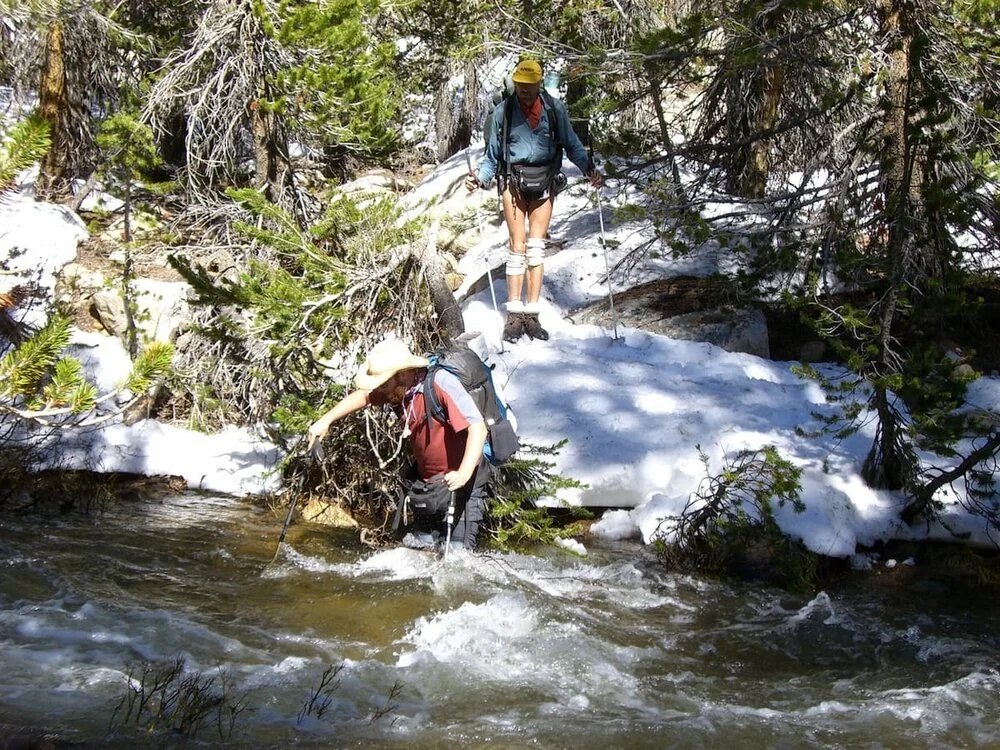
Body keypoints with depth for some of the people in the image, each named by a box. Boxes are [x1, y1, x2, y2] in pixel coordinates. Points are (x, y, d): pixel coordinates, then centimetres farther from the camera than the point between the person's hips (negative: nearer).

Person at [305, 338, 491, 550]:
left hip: (460, 480, -8)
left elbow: (477, 427, -34)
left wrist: (464, 473, -45)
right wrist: (325, 420, 6)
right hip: (427, 480, 8)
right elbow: (363, 396, 14)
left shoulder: (442, 384, -27)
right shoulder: (400, 387, -4)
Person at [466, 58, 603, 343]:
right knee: (518, 246, -6)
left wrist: (589, 168, -7)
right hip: (513, 182, -1)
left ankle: (532, 314, 1)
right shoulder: (502, 112, 0)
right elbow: (493, 156, 5)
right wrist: (479, 178, -12)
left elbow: (571, 144, 8)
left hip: (544, 182, 1)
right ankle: (514, 315, -3)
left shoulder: (555, 109, 1)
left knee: (536, 246, -1)